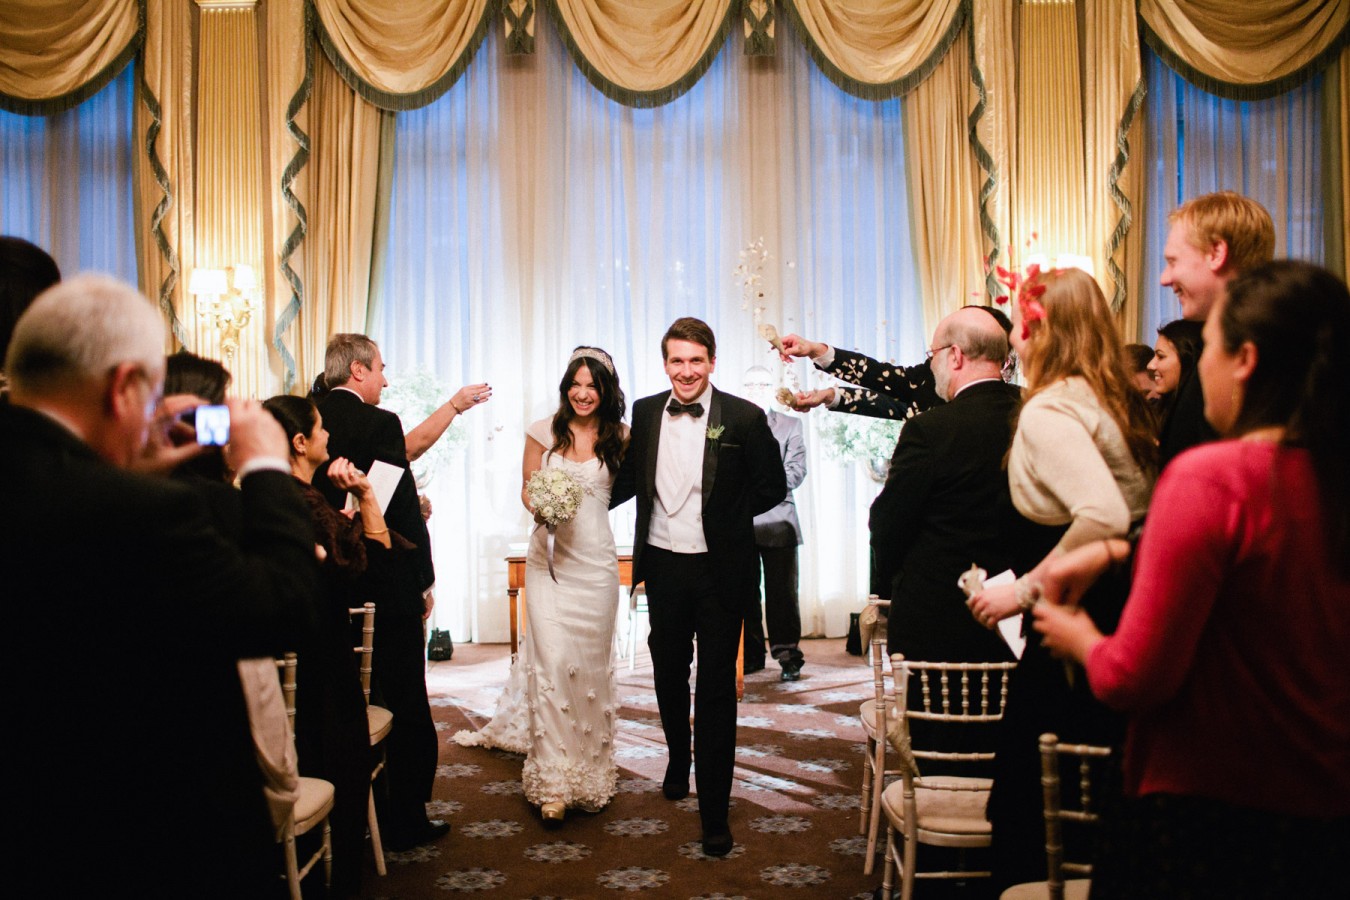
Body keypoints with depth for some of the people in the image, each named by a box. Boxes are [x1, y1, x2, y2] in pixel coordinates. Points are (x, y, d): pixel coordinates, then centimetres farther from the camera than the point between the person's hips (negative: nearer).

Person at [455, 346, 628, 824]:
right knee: (553, 658, -9)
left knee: (592, 660, 6)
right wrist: (539, 510, -12)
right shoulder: (543, 432, 1)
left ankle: (591, 765, 23)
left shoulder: (618, 437, 2)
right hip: (550, 554, -1)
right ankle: (553, 780, -4)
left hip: (596, 559, 1)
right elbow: (527, 489, 7)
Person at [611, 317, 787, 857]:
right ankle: (678, 761, 47)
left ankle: (714, 812, 12)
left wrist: (724, 514, -5)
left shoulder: (743, 418, -9)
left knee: (716, 686, 2)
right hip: (662, 565, 4)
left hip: (720, 570, -4)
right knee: (668, 673, 20)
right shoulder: (645, 412, 2)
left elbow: (772, 488, -2)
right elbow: (630, 478, 13)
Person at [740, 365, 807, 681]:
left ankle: (788, 656, 7)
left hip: (777, 521, -1)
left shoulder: (790, 425, 11)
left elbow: (797, 471, 0)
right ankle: (751, 655, 14)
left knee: (782, 593, -1)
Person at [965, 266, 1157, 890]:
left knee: (1027, 797, 2)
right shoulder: (1113, 400, 11)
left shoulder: (1048, 410, -16)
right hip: (1125, 600, 10)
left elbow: (1103, 515, -30)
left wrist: (1025, 589, -21)